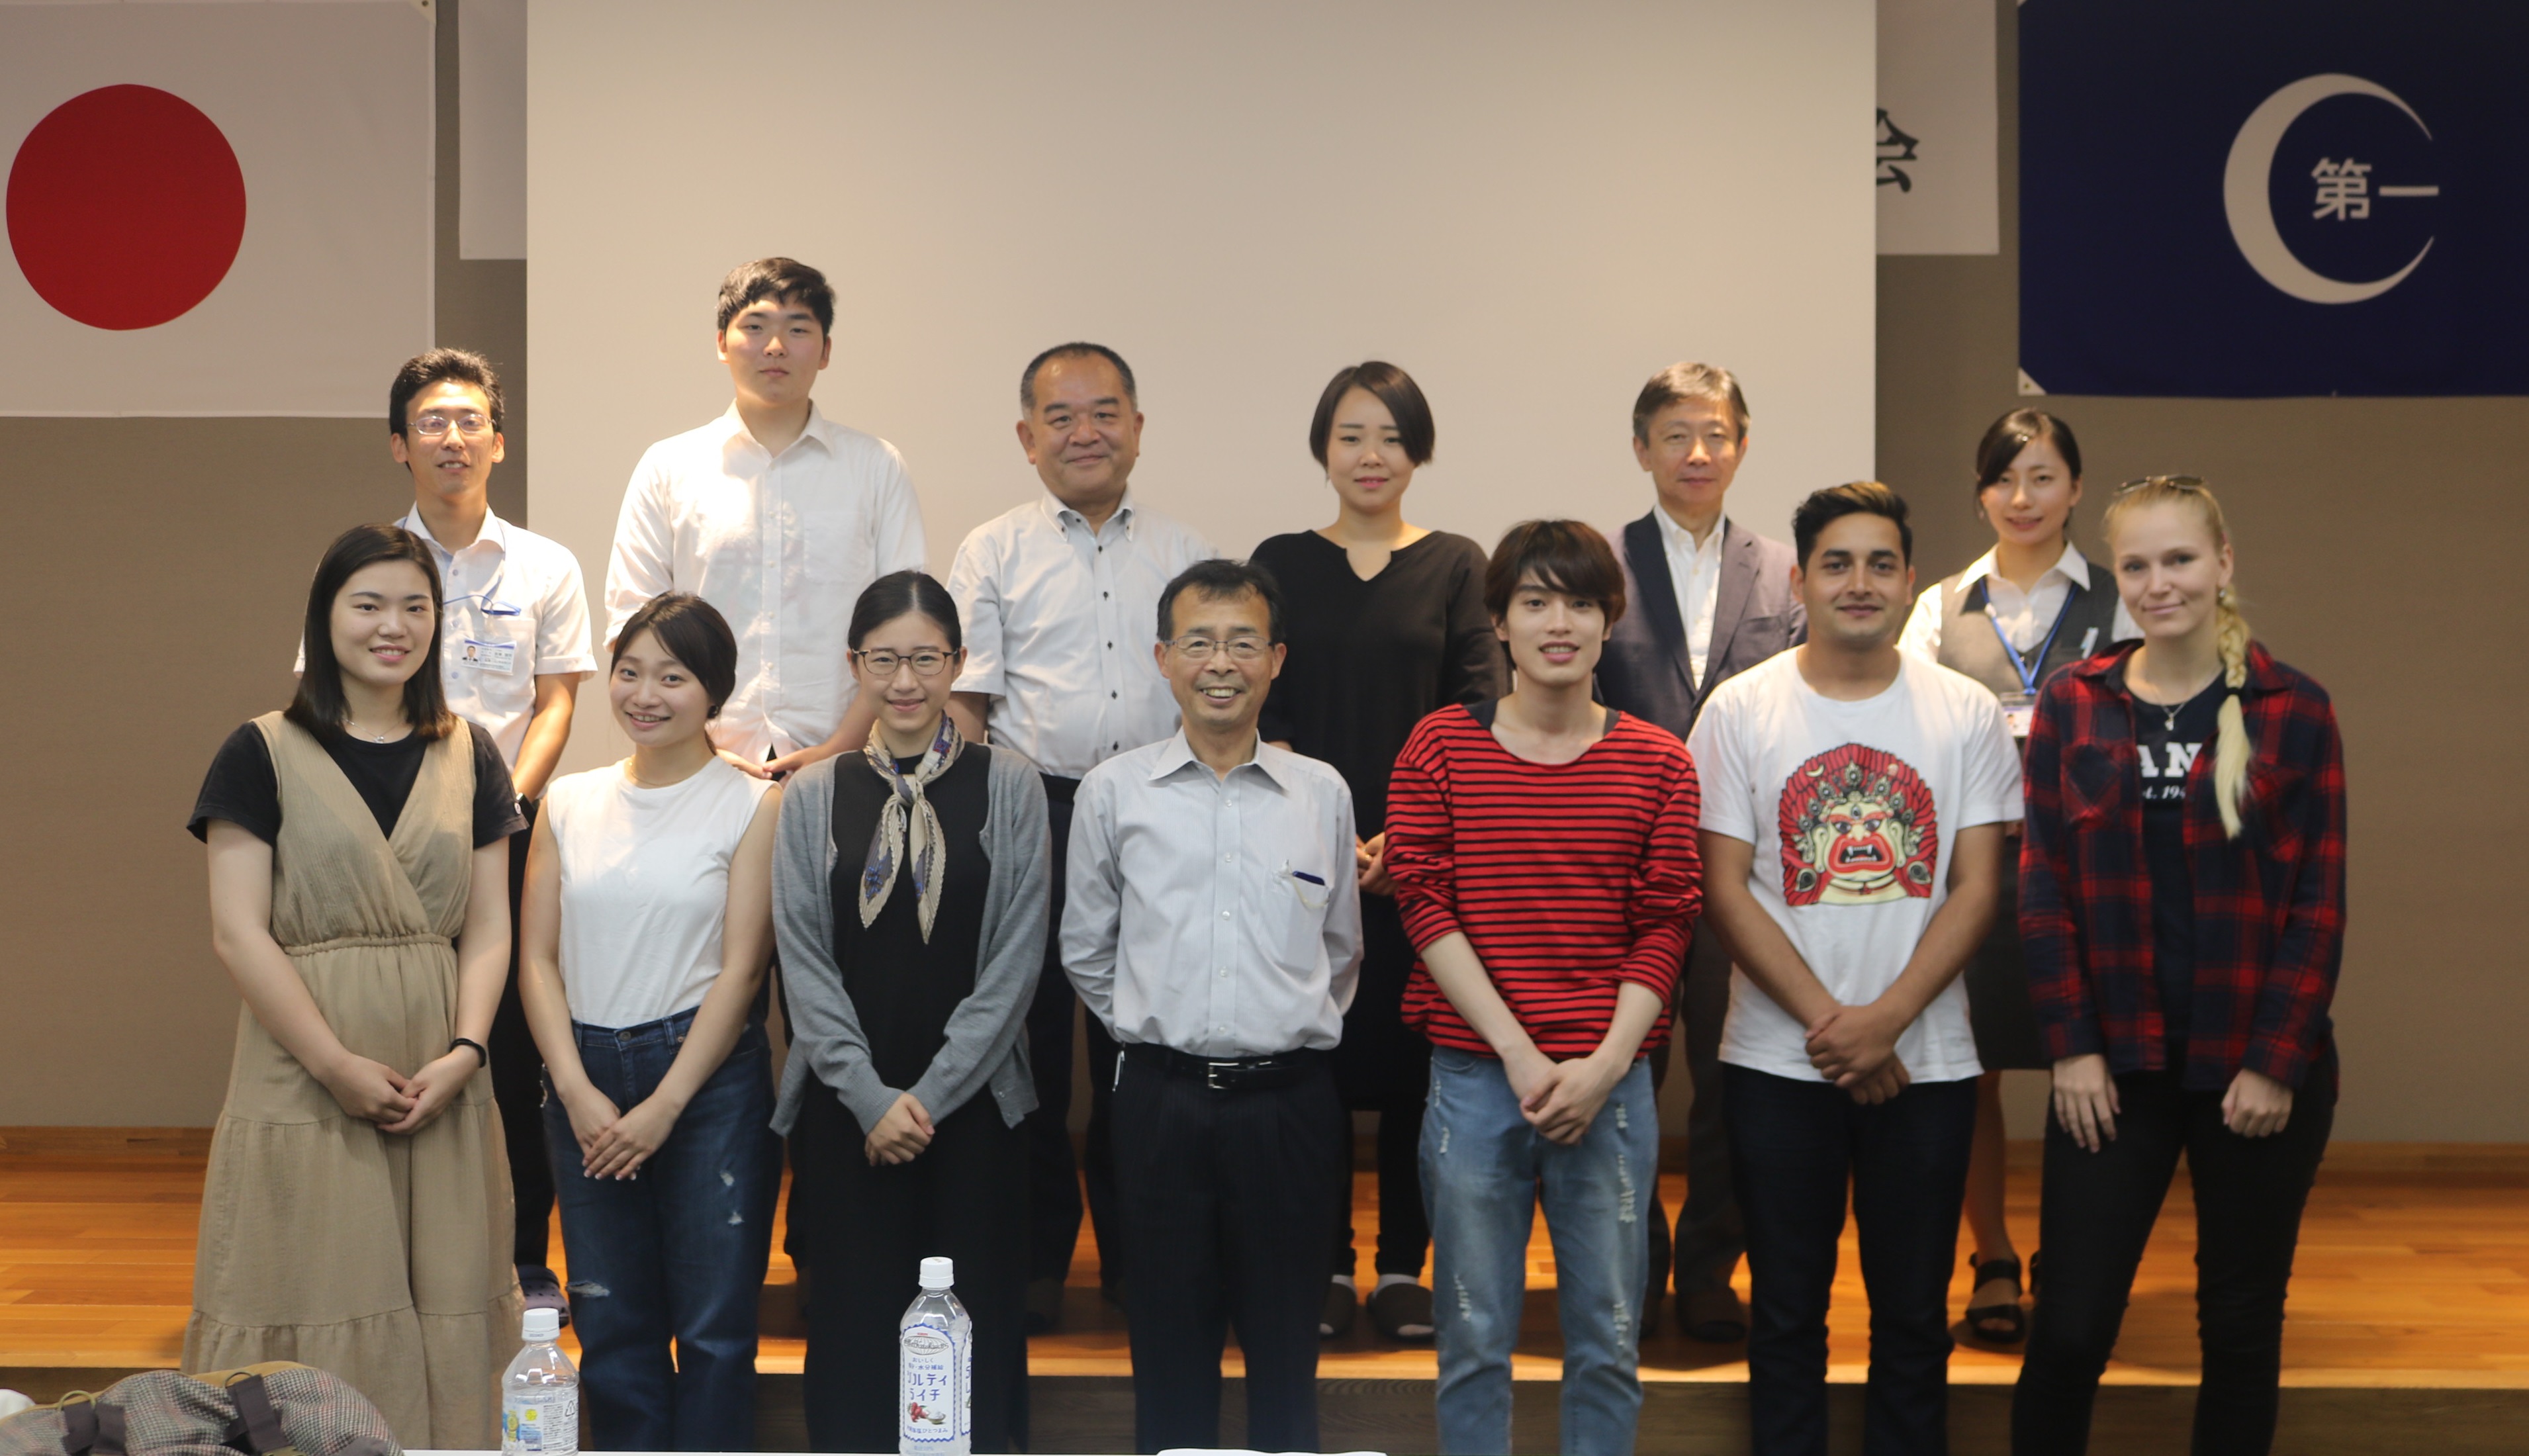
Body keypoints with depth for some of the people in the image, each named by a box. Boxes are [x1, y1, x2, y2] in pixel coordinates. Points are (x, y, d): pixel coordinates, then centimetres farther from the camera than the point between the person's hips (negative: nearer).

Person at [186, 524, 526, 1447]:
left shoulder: (467, 757, 12)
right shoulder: (264, 756, 0)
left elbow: (488, 926, 8)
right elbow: (239, 934, -6)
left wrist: (464, 1052, -8)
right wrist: (339, 1067, -13)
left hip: (442, 1087, 3)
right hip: (302, 1086, -3)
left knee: (441, 1319, 4)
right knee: (317, 1322, -2)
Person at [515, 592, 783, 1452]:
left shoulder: (750, 807, -2)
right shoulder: (570, 804, 9)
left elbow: (740, 968, -6)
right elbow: (539, 958, 6)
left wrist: (663, 1108, -11)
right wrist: (578, 1091, -7)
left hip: (707, 1076, -3)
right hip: (584, 1081, 4)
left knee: (712, 1324, 0)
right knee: (610, 1323, 9)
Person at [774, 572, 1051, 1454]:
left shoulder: (1008, 788, 2)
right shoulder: (814, 798, 7)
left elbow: (1016, 959, -2)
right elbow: (804, 962, 3)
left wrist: (932, 1093, -8)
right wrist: (871, 1097, -8)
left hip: (972, 1105, -1)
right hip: (847, 1108, 1)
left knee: (973, 1324, 0)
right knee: (856, 1321, 1)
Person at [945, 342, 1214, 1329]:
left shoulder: (1182, 554, 12)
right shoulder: (995, 551, 5)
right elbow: (964, 700, 2)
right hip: (1031, 809, -2)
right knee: (1030, 1034, 1)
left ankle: (1135, 1250, 18)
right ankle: (1033, 1257, 13)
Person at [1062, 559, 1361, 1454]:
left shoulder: (1323, 794, 4)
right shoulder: (1114, 793, 2)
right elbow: (1085, 952, 11)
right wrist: (1153, 1030, 11)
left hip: (1288, 1100, 0)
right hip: (1163, 1100, 0)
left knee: (1286, 1340, 8)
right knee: (1170, 1337, 7)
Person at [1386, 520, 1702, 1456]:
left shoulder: (1658, 763, 6)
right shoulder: (1440, 747, 4)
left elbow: (1664, 927, 2)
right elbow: (1427, 908, -3)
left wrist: (1605, 1065, -11)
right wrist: (1519, 1054, -11)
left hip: (1610, 1080, 1)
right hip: (1475, 1073, -1)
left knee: (1607, 1339, 6)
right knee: (1475, 1338, 6)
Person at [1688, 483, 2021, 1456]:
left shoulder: (1966, 714, 2)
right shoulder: (1741, 710, -1)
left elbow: (1977, 888, -1)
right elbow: (1724, 890, -4)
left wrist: (1886, 1018, -13)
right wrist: (1827, 1020, -12)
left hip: (1925, 1062, 1)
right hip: (1778, 1062, -1)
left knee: (1913, 1313, 9)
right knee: (1787, 1311, 8)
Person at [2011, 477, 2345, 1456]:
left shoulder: (2293, 711, -2)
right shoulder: (2072, 707, 3)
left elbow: (2318, 906, -3)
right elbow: (2045, 890, 2)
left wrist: (2277, 1063, -8)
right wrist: (2071, 1048, -5)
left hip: (2258, 1070, -1)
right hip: (2116, 1066, 1)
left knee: (2241, 1324, 9)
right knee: (2070, 1326, -2)